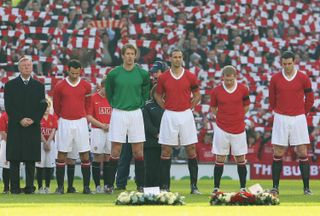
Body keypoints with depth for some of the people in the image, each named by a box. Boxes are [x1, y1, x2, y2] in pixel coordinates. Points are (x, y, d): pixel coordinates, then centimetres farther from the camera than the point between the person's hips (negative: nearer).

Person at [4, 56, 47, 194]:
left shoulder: (39, 86, 12)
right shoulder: (10, 85, 7)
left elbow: (42, 106, 5)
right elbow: (8, 106, 0)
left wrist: (33, 120, -9)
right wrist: (20, 120, -11)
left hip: (33, 127, 1)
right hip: (15, 127, -1)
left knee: (31, 159, 0)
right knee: (14, 159, -3)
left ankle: (30, 186, 3)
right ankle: (14, 187, 0)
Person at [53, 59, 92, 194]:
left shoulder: (86, 86, 2)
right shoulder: (60, 86, -2)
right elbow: (56, 105, 11)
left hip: (81, 122, 1)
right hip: (65, 122, -1)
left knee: (85, 156, -1)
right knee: (62, 155, -1)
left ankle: (86, 186, 3)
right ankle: (60, 186, 4)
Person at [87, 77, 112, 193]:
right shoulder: (93, 98, -2)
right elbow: (89, 117, -5)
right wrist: (102, 125, -11)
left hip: (110, 131, 4)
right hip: (97, 131, -4)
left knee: (108, 158, 4)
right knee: (97, 157, -3)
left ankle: (107, 185, 7)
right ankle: (97, 186, -2)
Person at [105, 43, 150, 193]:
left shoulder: (142, 74, 1)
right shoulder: (113, 74, -2)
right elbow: (109, 93, 13)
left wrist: (140, 104, 10)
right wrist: (115, 105, 9)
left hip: (136, 113, 1)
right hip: (118, 113, -1)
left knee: (138, 151, 1)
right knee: (115, 151, -2)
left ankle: (140, 185, 6)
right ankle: (110, 185, 3)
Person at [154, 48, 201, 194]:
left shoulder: (190, 77, 1)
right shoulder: (163, 77, 2)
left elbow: (197, 95, 11)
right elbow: (158, 95, 13)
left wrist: (189, 107, 2)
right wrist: (166, 108, 2)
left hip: (186, 115, 0)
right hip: (169, 116, 0)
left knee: (191, 150, 0)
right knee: (166, 151, 0)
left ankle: (194, 186, 5)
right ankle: (164, 186, 3)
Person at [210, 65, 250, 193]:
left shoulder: (243, 90, -1)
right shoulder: (216, 91, -2)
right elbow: (213, 108, 11)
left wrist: (237, 117, 8)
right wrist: (223, 117, 3)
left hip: (238, 130, 0)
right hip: (221, 129, 0)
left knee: (240, 159, 4)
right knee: (220, 159, 2)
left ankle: (243, 188, 10)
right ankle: (216, 188, 7)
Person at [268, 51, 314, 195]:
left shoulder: (303, 78, -1)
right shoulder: (275, 79, 1)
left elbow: (310, 99, 9)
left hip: (299, 119, -1)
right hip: (281, 119, 1)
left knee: (303, 154, -2)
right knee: (278, 154, 0)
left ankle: (306, 187, 1)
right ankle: (275, 186, 6)